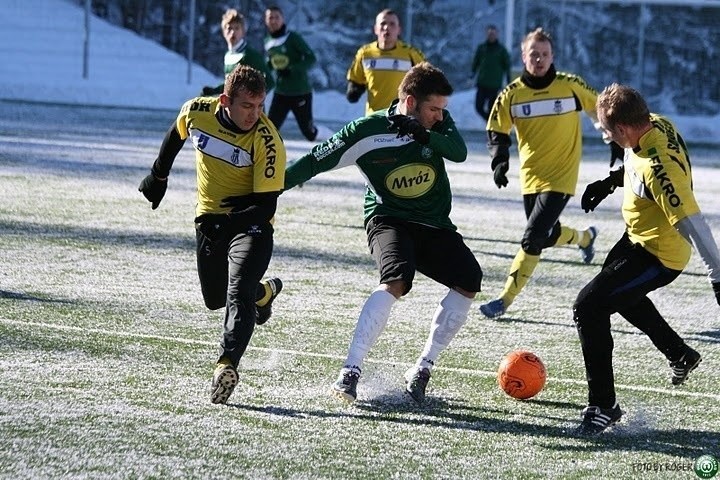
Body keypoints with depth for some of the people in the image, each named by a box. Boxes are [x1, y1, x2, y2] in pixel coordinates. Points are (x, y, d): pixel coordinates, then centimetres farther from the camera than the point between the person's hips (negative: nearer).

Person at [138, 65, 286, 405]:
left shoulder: (267, 141, -25)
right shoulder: (197, 112, -13)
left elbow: (266, 206, -24)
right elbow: (177, 135, 13)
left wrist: (240, 216, -42)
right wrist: (158, 175, 23)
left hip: (250, 223, -5)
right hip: (209, 219, 5)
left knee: (238, 294, -25)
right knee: (214, 298, 17)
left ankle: (227, 364, -34)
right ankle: (263, 292, 46)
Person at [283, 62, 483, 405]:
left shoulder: (438, 124, -2)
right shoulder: (368, 131, -13)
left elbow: (459, 152, -20)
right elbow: (317, 161, -9)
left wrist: (423, 134, -35)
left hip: (434, 225, 6)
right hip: (388, 219, -5)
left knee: (469, 281, -9)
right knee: (396, 279, -31)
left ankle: (422, 370, 0)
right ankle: (350, 371, -32)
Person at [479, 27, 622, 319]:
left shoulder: (571, 86, -8)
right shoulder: (512, 94, -3)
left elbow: (600, 111, 6)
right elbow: (497, 132, 6)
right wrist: (500, 161, -11)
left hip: (561, 177, -4)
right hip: (531, 177, 4)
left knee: (533, 238, -14)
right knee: (548, 235, 16)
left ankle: (505, 300, -10)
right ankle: (584, 237, 50)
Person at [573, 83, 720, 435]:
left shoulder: (658, 169, -37)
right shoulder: (656, 125, -10)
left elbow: (691, 222, -38)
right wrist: (611, 181, 10)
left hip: (657, 257, -10)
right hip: (638, 238, 10)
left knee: (588, 308, -14)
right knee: (620, 292, 34)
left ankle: (603, 406, -4)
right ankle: (680, 355, 50)